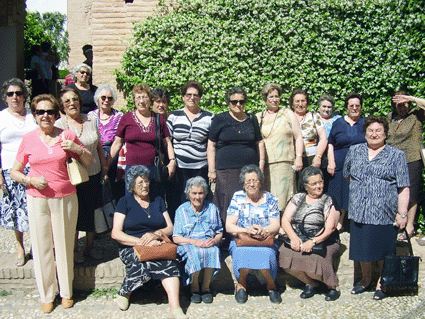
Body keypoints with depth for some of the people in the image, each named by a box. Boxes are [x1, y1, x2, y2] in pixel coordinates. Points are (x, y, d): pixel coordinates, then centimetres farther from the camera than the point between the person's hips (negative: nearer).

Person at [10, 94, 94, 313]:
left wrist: (77, 149, -10)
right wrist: (30, 180, -12)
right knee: (42, 247, 5)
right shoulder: (28, 139, 1)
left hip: (65, 198, 0)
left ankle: (66, 291, 26)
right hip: (37, 199, 0)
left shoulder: (66, 135, 2)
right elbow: (14, 172, 7)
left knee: (64, 245, 8)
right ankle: (47, 295, 22)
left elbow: (89, 162, 10)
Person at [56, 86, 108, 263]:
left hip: (93, 174, 4)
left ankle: (90, 247, 29)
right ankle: (75, 249, 25)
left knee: (92, 212, 12)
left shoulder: (91, 121, 5)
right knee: (75, 214, 6)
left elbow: (99, 146, 13)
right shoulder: (58, 125, -7)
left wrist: (104, 166, 15)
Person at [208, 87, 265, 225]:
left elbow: (259, 142, 21)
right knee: (228, 204, -8)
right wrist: (212, 170, -2)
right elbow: (211, 146, 4)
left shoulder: (252, 119, 16)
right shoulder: (220, 119, 6)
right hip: (226, 171, -3)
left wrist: (261, 163, 10)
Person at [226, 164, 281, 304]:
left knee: (266, 254, -34)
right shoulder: (237, 198, 5)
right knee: (243, 254, -35)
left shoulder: (270, 199, 8)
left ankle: (271, 285, -5)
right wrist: (247, 230, -21)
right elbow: (229, 226, -2)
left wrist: (264, 230, -23)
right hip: (241, 242, 0)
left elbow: (276, 225, 1)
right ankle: (241, 284, -5)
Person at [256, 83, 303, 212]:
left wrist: (298, 158, -4)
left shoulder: (287, 113, 10)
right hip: (264, 164, 2)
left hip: (284, 162, -2)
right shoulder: (258, 117, 15)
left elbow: (298, 137, 7)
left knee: (282, 196, -8)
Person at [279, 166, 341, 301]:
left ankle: (333, 286, -3)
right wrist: (294, 237, -15)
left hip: (323, 242, -3)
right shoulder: (297, 198, 13)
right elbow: (285, 220, 4)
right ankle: (311, 283, -1)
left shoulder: (329, 201, 4)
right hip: (297, 240, 3)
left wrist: (313, 242, -23)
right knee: (285, 254, -28)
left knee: (315, 258, -35)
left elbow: (330, 228, -8)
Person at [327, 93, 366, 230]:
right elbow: (331, 144, 9)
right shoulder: (338, 123, 10)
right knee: (341, 195, 5)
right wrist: (331, 162, -3)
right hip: (341, 166, 1)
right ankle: (339, 222, 19)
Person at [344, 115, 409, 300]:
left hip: (385, 214, -3)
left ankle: (382, 283, 27)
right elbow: (347, 176, 26)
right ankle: (366, 279, 34)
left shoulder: (396, 156, 3)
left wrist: (402, 213, -8)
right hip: (359, 212, 3)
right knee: (362, 249, 11)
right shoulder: (354, 151, 11)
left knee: (383, 250, 6)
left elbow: (403, 188, -2)